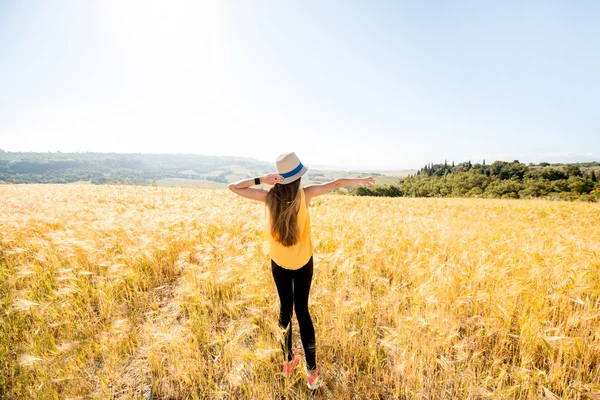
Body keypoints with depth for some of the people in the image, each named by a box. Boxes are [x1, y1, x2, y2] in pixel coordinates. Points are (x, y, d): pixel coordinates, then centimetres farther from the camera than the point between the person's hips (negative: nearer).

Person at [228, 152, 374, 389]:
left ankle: (288, 362, 31)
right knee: (302, 310, 10)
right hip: (303, 262, 0)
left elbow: (233, 187, -7)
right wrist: (362, 180, 13)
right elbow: (337, 184, -2)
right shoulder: (306, 194, -15)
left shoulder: (269, 196, -14)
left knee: (285, 310, 16)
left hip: (278, 262, 1)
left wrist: (261, 180, -14)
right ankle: (312, 371, 17)